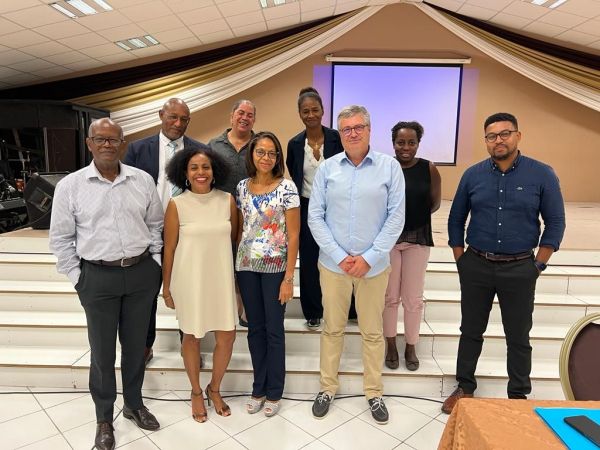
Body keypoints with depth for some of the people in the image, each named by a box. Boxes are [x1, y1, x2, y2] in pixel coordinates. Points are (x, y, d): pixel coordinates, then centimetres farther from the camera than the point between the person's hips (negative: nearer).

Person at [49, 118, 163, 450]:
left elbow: (155, 224, 9)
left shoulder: (142, 180, 1)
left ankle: (134, 404, 38)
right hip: (97, 277, -2)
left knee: (136, 344, 16)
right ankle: (104, 418, 31)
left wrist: (154, 263, 5)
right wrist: (77, 278, -2)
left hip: (141, 273, 2)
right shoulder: (70, 185, -4)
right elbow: (61, 238, 1)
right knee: (102, 350, 11)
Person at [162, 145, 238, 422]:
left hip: (221, 278, 2)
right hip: (189, 280, -2)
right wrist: (166, 288, 0)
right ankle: (196, 392, 37)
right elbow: (169, 249, -3)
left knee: (227, 336, 6)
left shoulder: (227, 200, -2)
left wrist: (237, 278, 8)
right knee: (192, 337, 13)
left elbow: (233, 240, 7)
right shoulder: (176, 205, -8)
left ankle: (214, 388, 33)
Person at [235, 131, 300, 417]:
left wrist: (289, 278, -12)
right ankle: (258, 389, 30)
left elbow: (293, 236, -9)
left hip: (275, 267, -4)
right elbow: (240, 229, 11)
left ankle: (274, 392, 25)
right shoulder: (242, 187, 5)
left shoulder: (286, 188, -8)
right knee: (255, 328, 13)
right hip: (246, 266, 4)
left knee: (274, 330, 7)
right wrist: (235, 266, 6)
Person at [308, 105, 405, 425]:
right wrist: (339, 256, -9)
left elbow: (396, 217, -5)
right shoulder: (327, 168, 0)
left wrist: (369, 258, -10)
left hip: (374, 264, -1)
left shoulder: (390, 166, -3)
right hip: (333, 263, 1)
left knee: (373, 331, 13)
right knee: (332, 328, 13)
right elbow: (315, 216, -1)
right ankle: (327, 387, 32)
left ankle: (374, 392, 31)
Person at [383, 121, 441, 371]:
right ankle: (391, 345, 30)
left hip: (418, 238, 1)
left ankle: (410, 347, 28)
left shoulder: (429, 169, -4)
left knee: (413, 298, 9)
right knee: (389, 296, 11)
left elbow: (435, 203, 5)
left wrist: (415, 214, -5)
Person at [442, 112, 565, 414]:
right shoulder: (473, 175, 0)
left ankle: (519, 395, 30)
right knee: (471, 331, 13)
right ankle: (464, 387, 30)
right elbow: (456, 220, 7)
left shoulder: (542, 175, -4)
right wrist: (461, 261, 3)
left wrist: (538, 265, -4)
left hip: (519, 270, -1)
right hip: (476, 267, 2)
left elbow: (555, 223, 0)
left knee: (518, 337, 11)